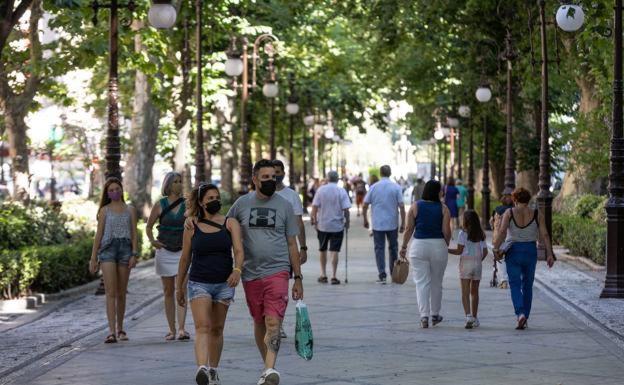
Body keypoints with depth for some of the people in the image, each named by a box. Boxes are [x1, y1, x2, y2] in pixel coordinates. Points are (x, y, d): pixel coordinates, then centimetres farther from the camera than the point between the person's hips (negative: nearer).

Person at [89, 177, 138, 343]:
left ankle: (120, 329, 18)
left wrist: (134, 254, -3)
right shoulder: (104, 210, 9)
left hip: (125, 248, 2)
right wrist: (93, 257, 3)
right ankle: (112, 331, -17)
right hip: (108, 248, -2)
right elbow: (99, 234, 7)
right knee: (111, 292, -11)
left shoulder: (130, 210, 11)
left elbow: (134, 234, 8)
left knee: (121, 293, 6)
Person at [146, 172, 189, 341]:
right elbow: (149, 226, 10)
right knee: (168, 292, 6)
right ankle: (171, 329, 12)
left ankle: (181, 329, -18)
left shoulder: (187, 204, 2)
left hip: (182, 251, -1)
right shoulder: (160, 205, 2)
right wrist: (152, 240, -6)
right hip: (164, 251, 1)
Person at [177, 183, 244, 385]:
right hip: (199, 283, -2)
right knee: (202, 326, -17)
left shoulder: (230, 223, 2)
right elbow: (185, 258, 10)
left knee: (217, 329, 12)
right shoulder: (192, 228, 2)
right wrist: (180, 287, 15)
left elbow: (238, 250, -9)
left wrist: (237, 270, -29)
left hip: (224, 283, 2)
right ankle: (202, 368, -33)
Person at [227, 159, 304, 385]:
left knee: (273, 322, -16)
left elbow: (292, 245, 7)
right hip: (251, 274, 3)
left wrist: (298, 278, 6)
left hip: (277, 271, -2)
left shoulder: (284, 206, 5)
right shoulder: (242, 204, 6)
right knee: (259, 322, 12)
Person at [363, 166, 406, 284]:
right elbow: (401, 206, -7)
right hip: (392, 224, 0)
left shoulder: (374, 187, -1)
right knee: (393, 248, 14)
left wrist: (365, 220, 13)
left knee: (379, 248, 2)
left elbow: (365, 205, 0)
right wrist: (403, 223, -1)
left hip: (377, 224, 0)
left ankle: (382, 275, -5)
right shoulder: (396, 187, -3)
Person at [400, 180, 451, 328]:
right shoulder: (443, 209, -2)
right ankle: (435, 314, 27)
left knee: (422, 282, 1)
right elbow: (446, 231, -6)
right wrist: (446, 245, 11)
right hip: (438, 246, 0)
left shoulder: (415, 206, 0)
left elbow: (409, 229, -2)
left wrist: (404, 246, 7)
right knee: (436, 282, 15)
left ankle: (424, 316, -8)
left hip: (418, 246, 0)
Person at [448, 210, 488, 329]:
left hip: (466, 262, -4)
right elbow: (485, 252, 8)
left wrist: (446, 250, 2)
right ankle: (474, 317, 20)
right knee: (474, 292, 14)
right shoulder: (481, 235, 7)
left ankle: (468, 316, -23)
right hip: (478, 264, 4)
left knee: (465, 292, -7)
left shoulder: (463, 233, -7)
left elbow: (459, 251, -8)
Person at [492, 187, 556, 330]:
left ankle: (521, 313, -20)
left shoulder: (509, 213, -5)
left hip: (513, 250, -2)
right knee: (527, 285, 15)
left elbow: (502, 232, -16)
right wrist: (550, 254, -2)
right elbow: (544, 235, -4)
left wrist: (496, 249, -8)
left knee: (515, 285, 1)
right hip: (531, 251, 2)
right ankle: (525, 317, 18)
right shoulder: (537, 214, 0)